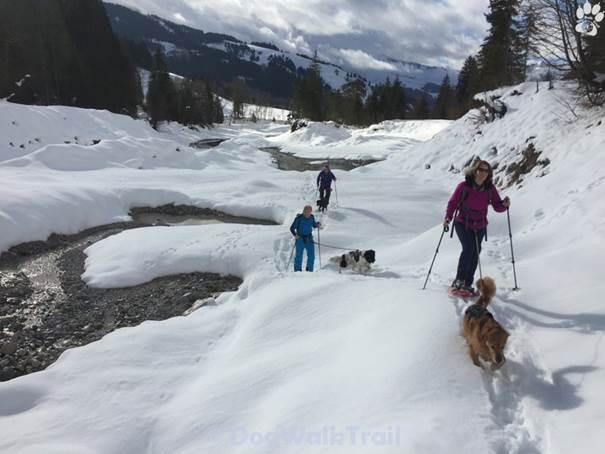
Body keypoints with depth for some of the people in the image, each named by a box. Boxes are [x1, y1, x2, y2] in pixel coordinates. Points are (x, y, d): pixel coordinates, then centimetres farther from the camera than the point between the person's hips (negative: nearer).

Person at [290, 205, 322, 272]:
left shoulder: (311, 217, 0)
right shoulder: (299, 218, -13)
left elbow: (314, 225, 14)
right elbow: (292, 228, -11)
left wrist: (318, 225, -7)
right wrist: (295, 235, -25)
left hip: (309, 239, 4)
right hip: (300, 239, -4)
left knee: (311, 255, 3)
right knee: (299, 256, 3)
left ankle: (309, 270, 19)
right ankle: (297, 271, 19)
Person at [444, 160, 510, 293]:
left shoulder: (490, 188, -4)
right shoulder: (464, 186, -12)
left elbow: (497, 206, -1)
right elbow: (453, 202, -5)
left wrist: (504, 204, -23)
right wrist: (448, 218, -17)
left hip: (480, 227, 3)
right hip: (462, 224, -3)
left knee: (475, 253, 3)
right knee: (469, 248, -21)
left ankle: (467, 283, 14)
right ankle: (459, 280, -10)